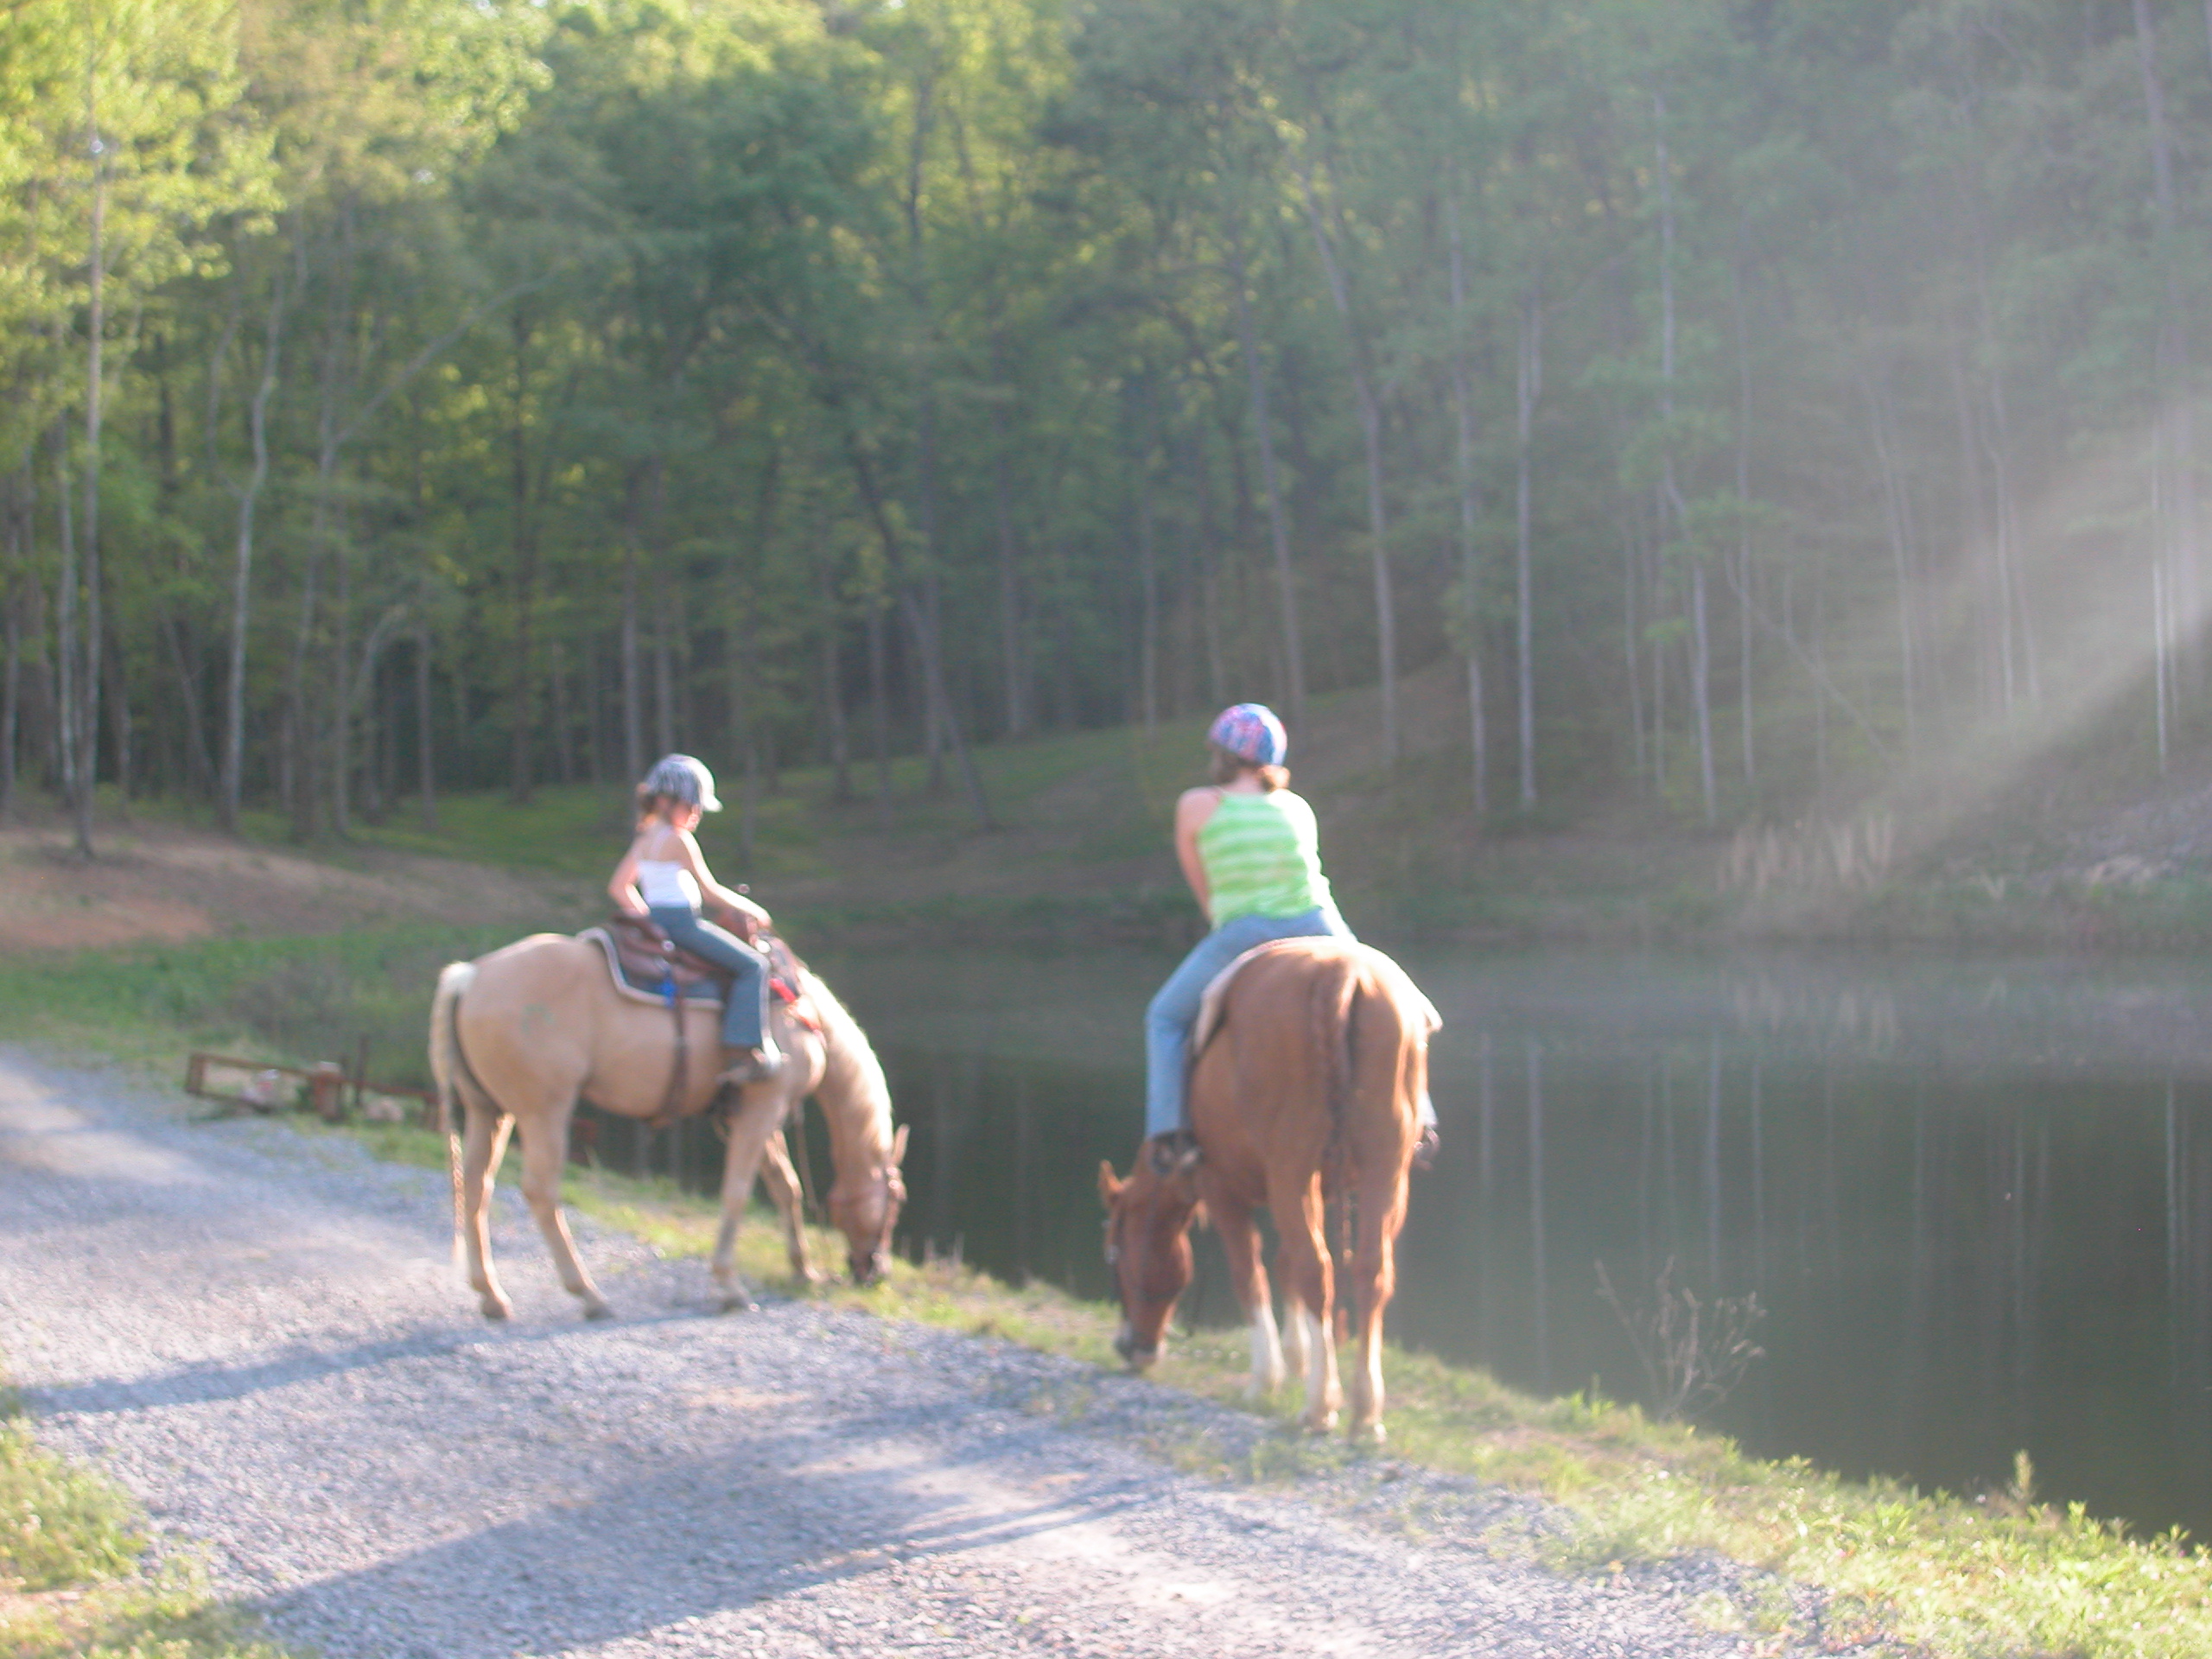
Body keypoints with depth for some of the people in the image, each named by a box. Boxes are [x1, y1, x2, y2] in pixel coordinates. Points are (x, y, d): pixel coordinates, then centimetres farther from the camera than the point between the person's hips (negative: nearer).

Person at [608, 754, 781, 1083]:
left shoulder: (644, 839, 13)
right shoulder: (679, 840, -13)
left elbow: (620, 887, 17)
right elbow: (710, 890, -13)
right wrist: (748, 908, -1)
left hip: (654, 920, 10)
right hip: (682, 921, -10)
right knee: (753, 965, -13)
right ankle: (749, 1052, -23)